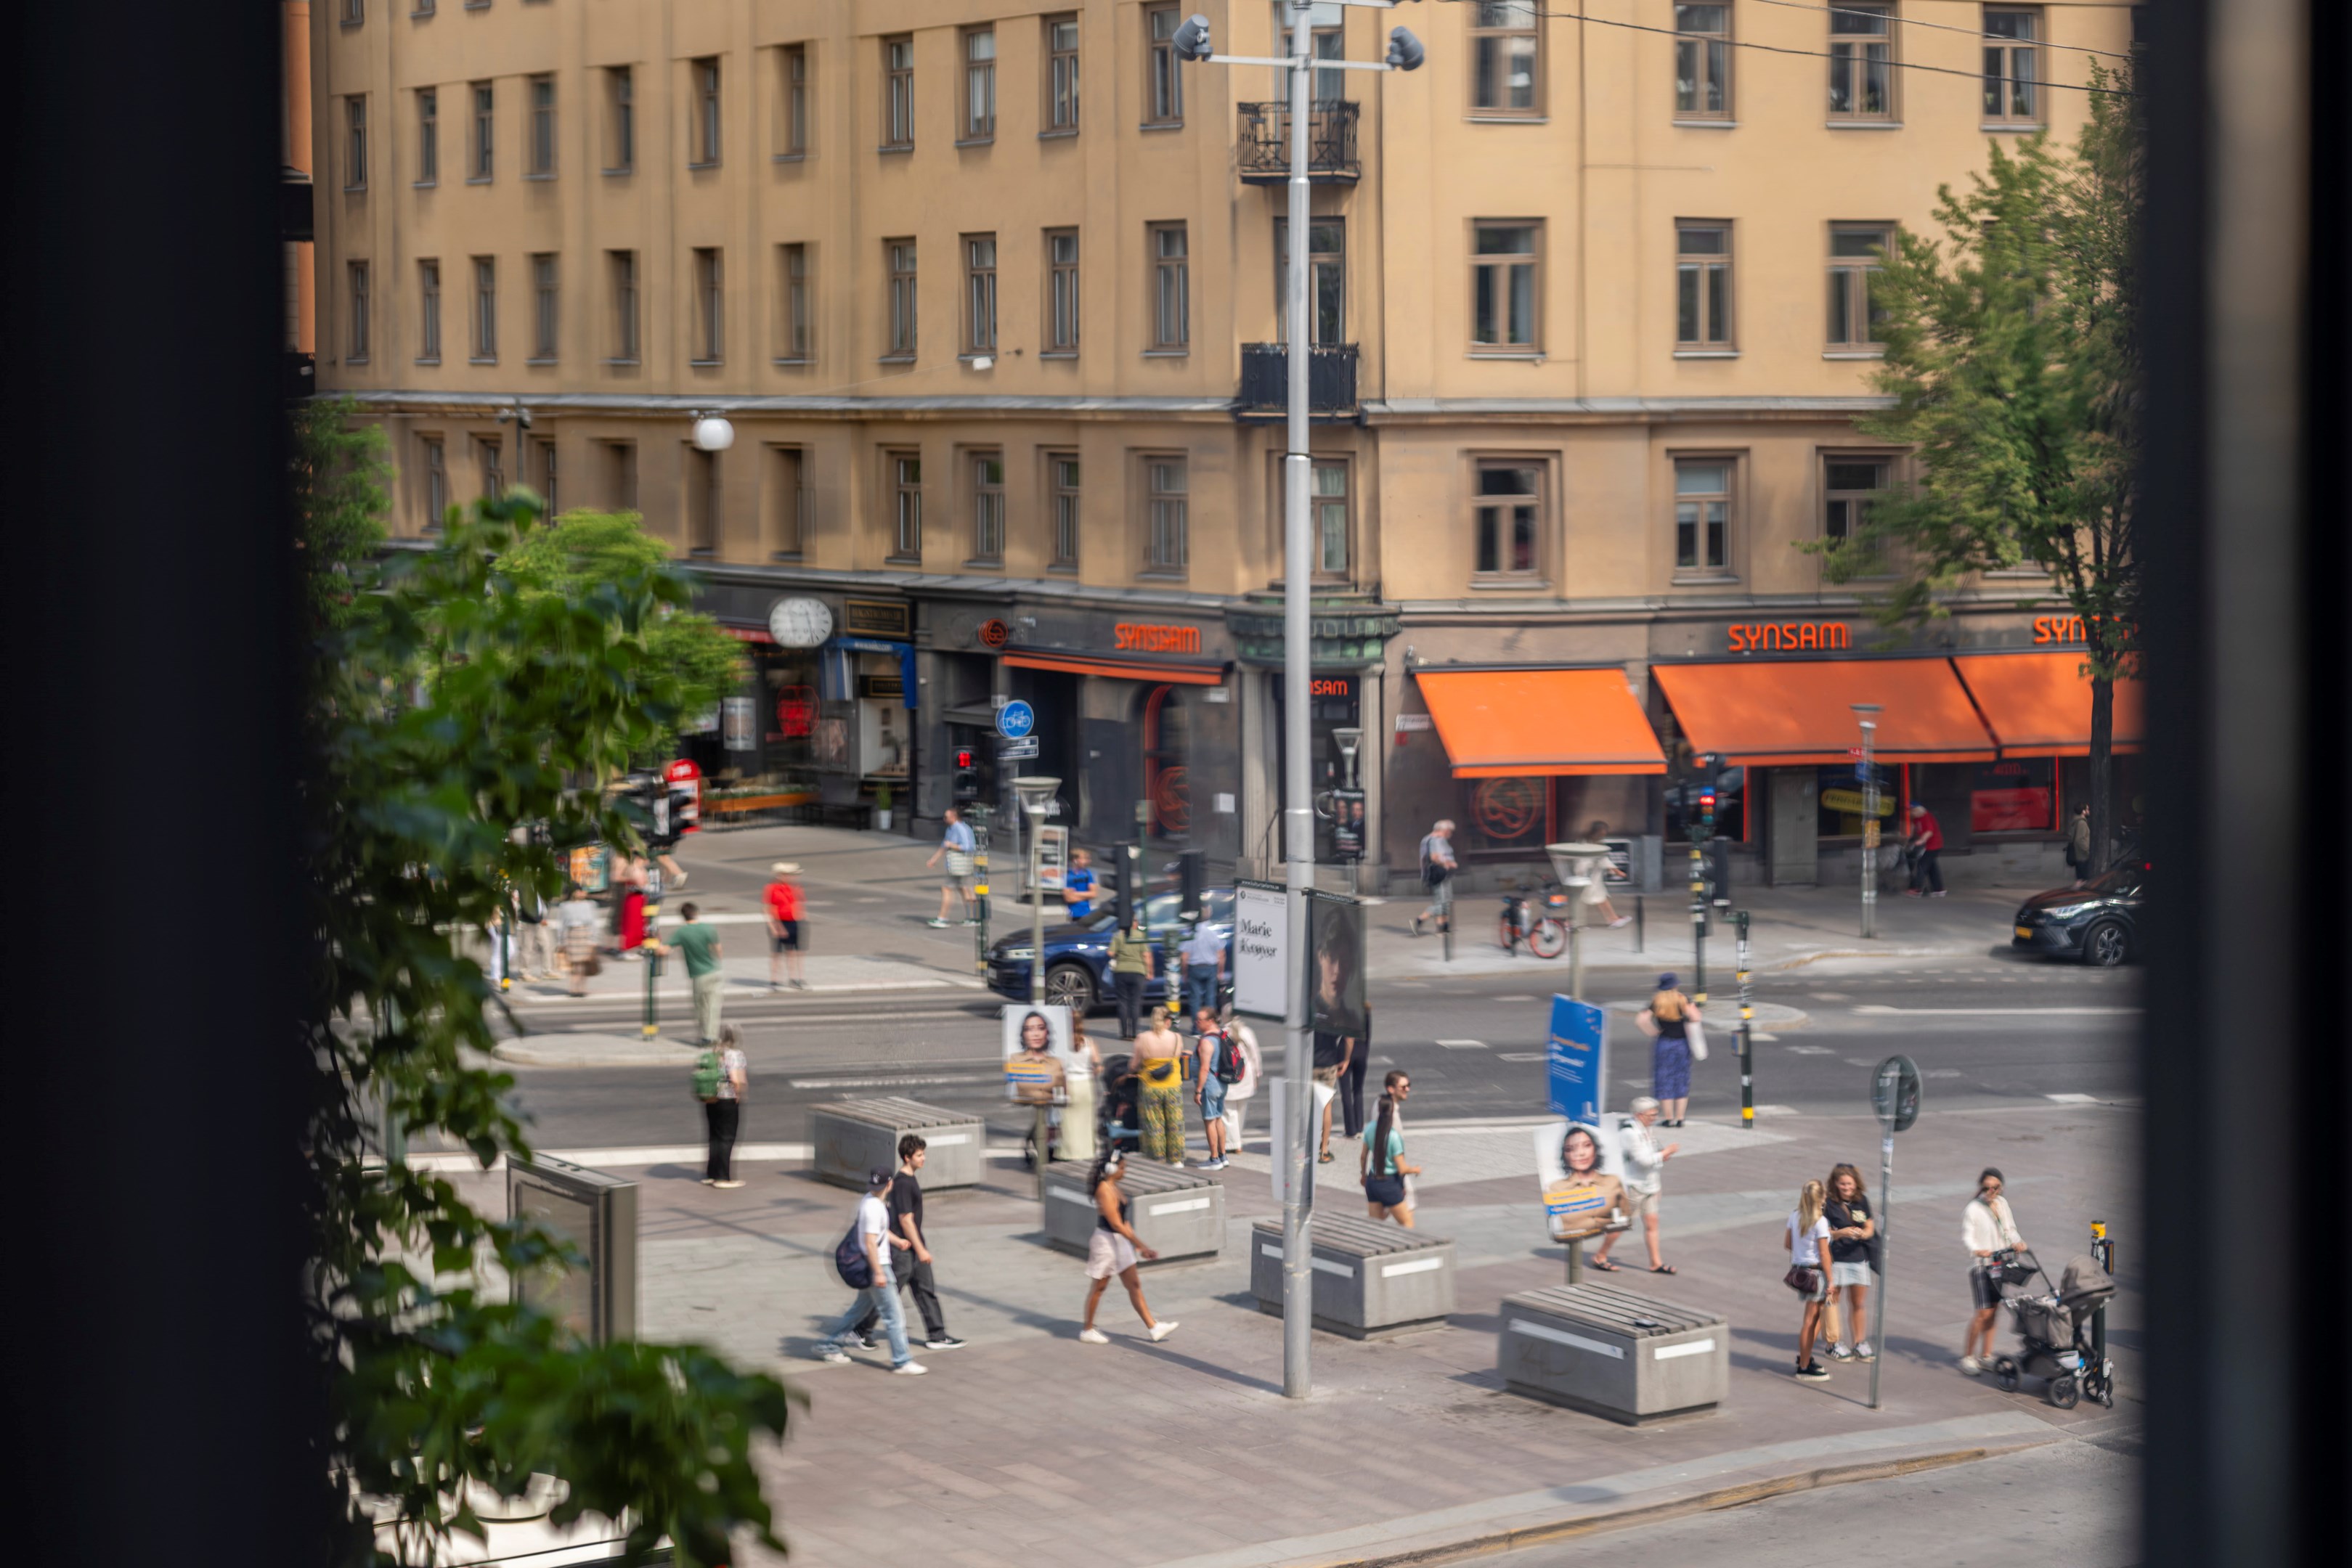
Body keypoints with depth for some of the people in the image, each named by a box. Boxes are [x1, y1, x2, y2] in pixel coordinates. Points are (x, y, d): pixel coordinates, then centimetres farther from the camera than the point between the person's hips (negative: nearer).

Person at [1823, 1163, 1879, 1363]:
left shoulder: (1862, 1200, 4)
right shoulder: (1829, 1203, -9)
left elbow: (1870, 1228, 6)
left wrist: (1862, 1234, -15)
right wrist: (1840, 1233, -30)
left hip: (1858, 1256, 4)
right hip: (1835, 1258, -4)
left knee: (1859, 1302, 10)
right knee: (1833, 1299, 4)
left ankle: (1859, 1342, 21)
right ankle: (1834, 1343, 13)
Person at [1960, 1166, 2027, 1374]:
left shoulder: (2002, 1204, 9)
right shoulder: (1973, 1209, -11)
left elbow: (2010, 1229, 16)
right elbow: (1967, 1237, -17)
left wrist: (2016, 1242, -5)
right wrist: (1977, 1250, -37)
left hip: (2000, 1263, 6)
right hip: (1981, 1265, -6)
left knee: (1993, 1311, 9)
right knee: (1984, 1312, -10)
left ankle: (1987, 1356, 19)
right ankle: (1967, 1356, 3)